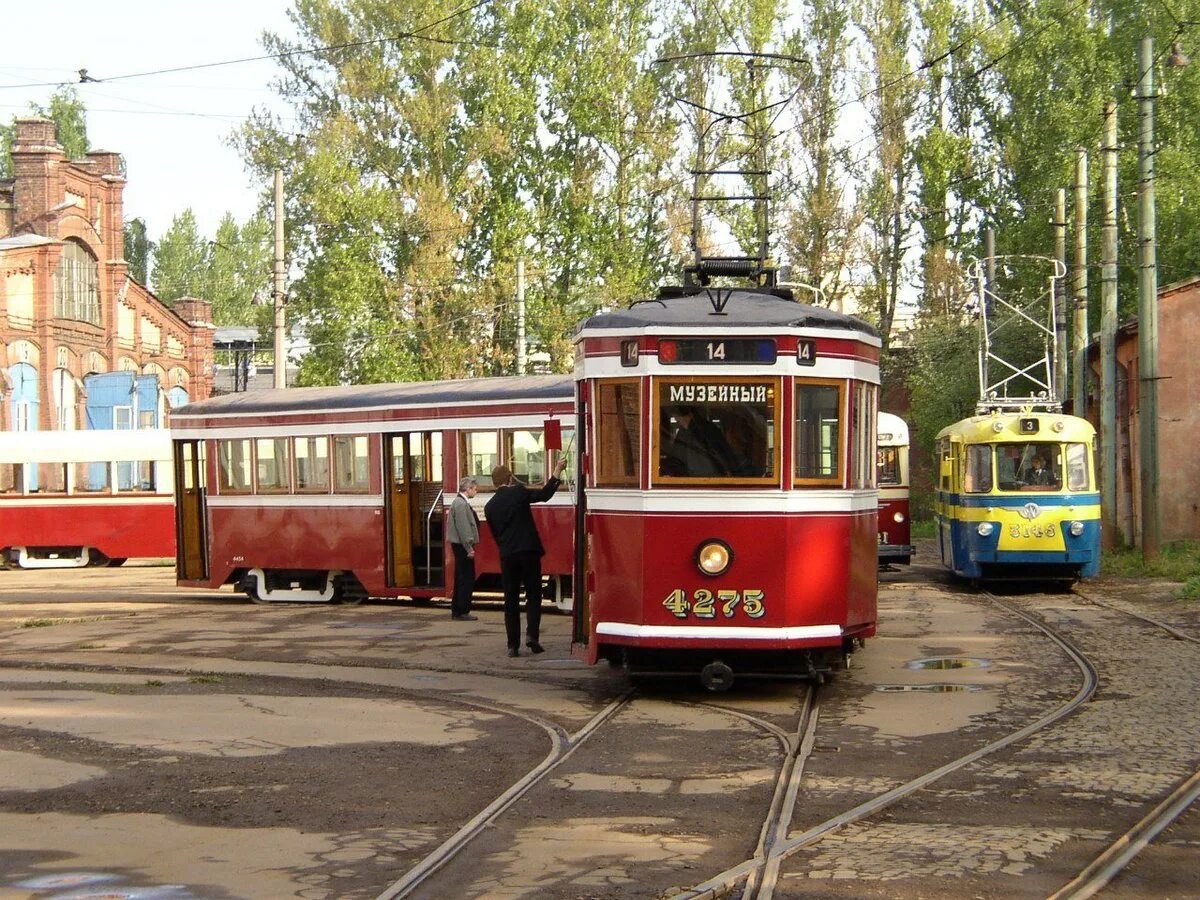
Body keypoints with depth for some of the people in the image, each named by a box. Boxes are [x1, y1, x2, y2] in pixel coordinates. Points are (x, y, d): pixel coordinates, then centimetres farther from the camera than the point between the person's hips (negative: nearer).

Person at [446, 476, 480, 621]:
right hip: (463, 545, -10)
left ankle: (457, 611, 19)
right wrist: (469, 548, -20)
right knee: (467, 579, -7)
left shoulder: (461, 502, 16)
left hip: (461, 546, 10)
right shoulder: (461, 504, -16)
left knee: (462, 578, 14)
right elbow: (462, 527, -21)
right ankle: (461, 612, -5)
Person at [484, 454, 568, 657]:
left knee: (510, 600, 8)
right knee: (533, 595, 8)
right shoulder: (518, 492, -3)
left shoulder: (489, 507, 9)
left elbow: (495, 534, 15)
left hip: (507, 556, 3)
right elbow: (545, 494, -4)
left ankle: (513, 645, 5)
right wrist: (557, 471, 4)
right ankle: (531, 634, -9)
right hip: (528, 551, -3)